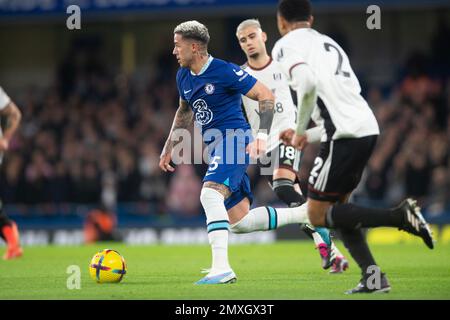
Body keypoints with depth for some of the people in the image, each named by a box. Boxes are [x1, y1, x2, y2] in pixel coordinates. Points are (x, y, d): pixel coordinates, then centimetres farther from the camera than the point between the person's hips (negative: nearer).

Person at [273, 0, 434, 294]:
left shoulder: (286, 45, 1)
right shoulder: (329, 42, 27)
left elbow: (307, 82, -19)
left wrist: (300, 131, -7)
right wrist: (307, 136, 27)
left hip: (345, 134, -8)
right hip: (368, 126, 8)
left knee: (318, 215, 1)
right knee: (337, 208, 17)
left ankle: (399, 216, -13)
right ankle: (373, 277, 5)